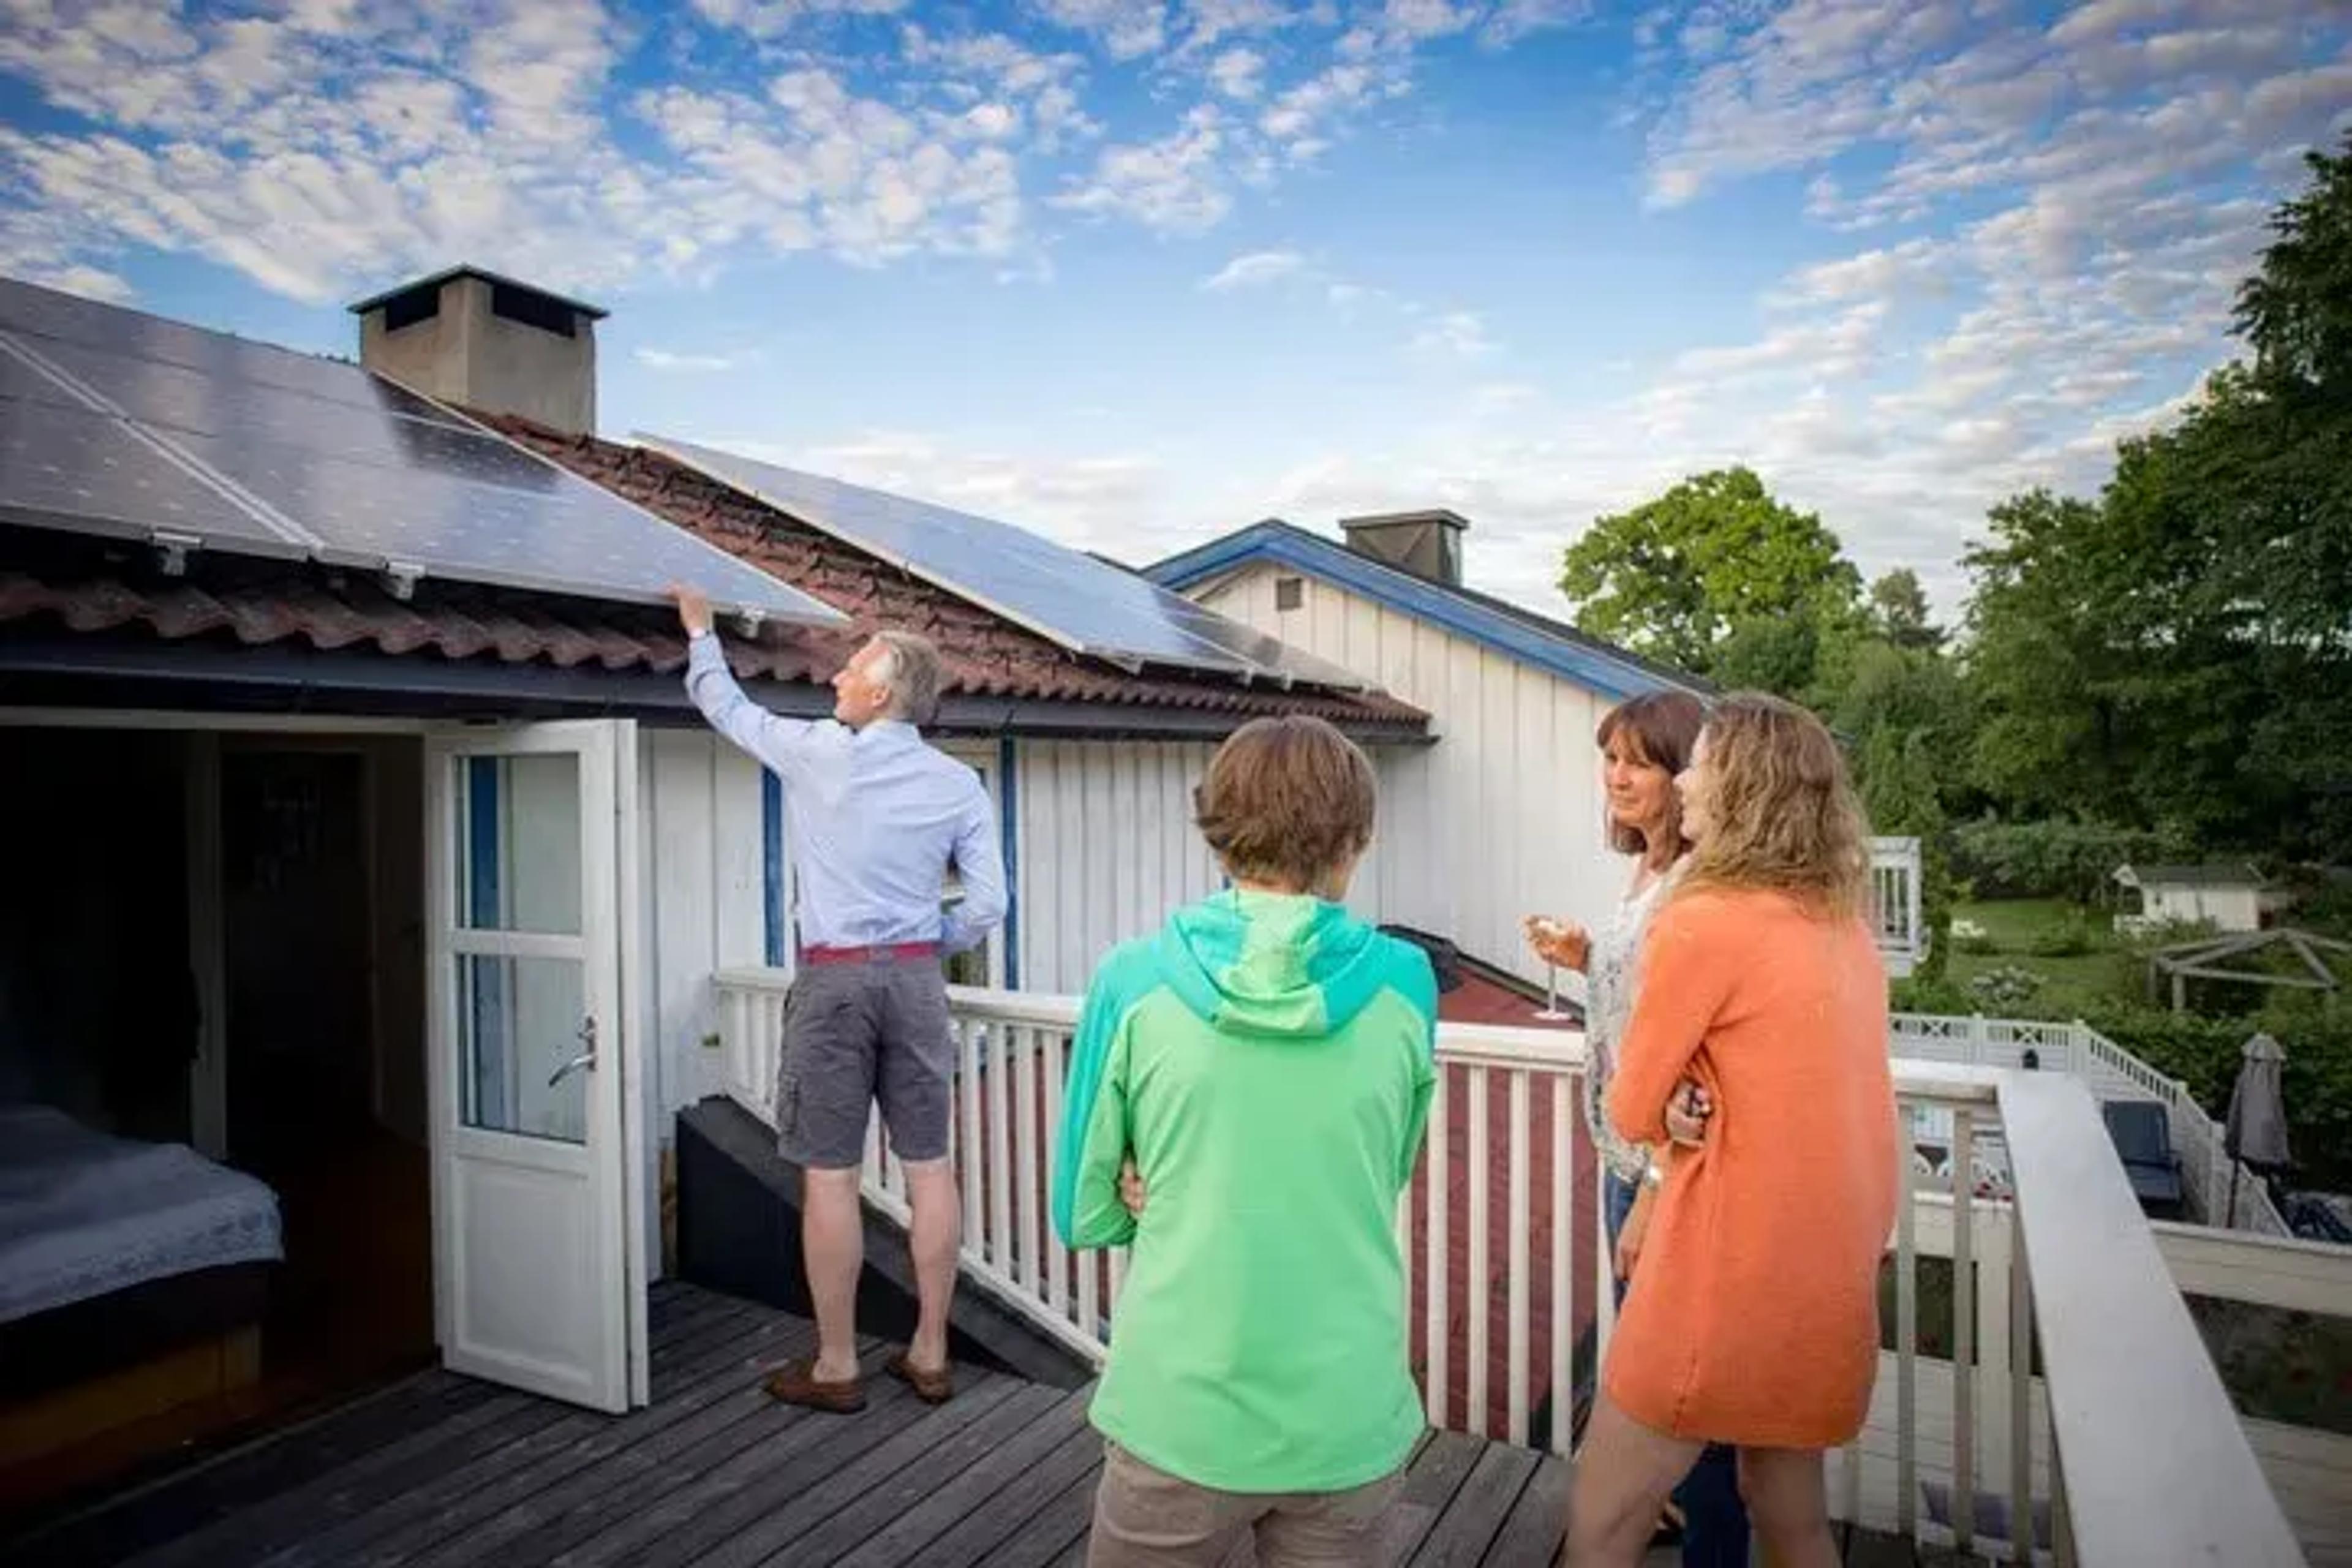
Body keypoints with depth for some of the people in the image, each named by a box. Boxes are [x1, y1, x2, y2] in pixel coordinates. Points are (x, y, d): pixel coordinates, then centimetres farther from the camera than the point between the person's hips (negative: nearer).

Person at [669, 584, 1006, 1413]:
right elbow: (988, 904, -1)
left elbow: (727, 707, 12)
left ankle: (835, 1368, 15)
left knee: (830, 1176, 5)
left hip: (834, 979, -3)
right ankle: (929, 1355, 19)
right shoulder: (958, 783, 2)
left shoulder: (815, 752, -5)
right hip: (915, 977, 3)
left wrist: (700, 630, 29)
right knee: (929, 1169, 8)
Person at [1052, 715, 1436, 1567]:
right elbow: (1383, 1181, 6)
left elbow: (1086, 1213, -3)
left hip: (1179, 1415, -1)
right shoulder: (1404, 984, -7)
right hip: (1347, 1421, 1)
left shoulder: (1135, 981, -12)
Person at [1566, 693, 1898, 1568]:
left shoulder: (1704, 921, -17)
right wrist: (1701, 1105, -2)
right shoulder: (1847, 929, 6)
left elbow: (1632, 1113, -10)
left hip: (1730, 1282, -8)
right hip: (1833, 1282, 8)